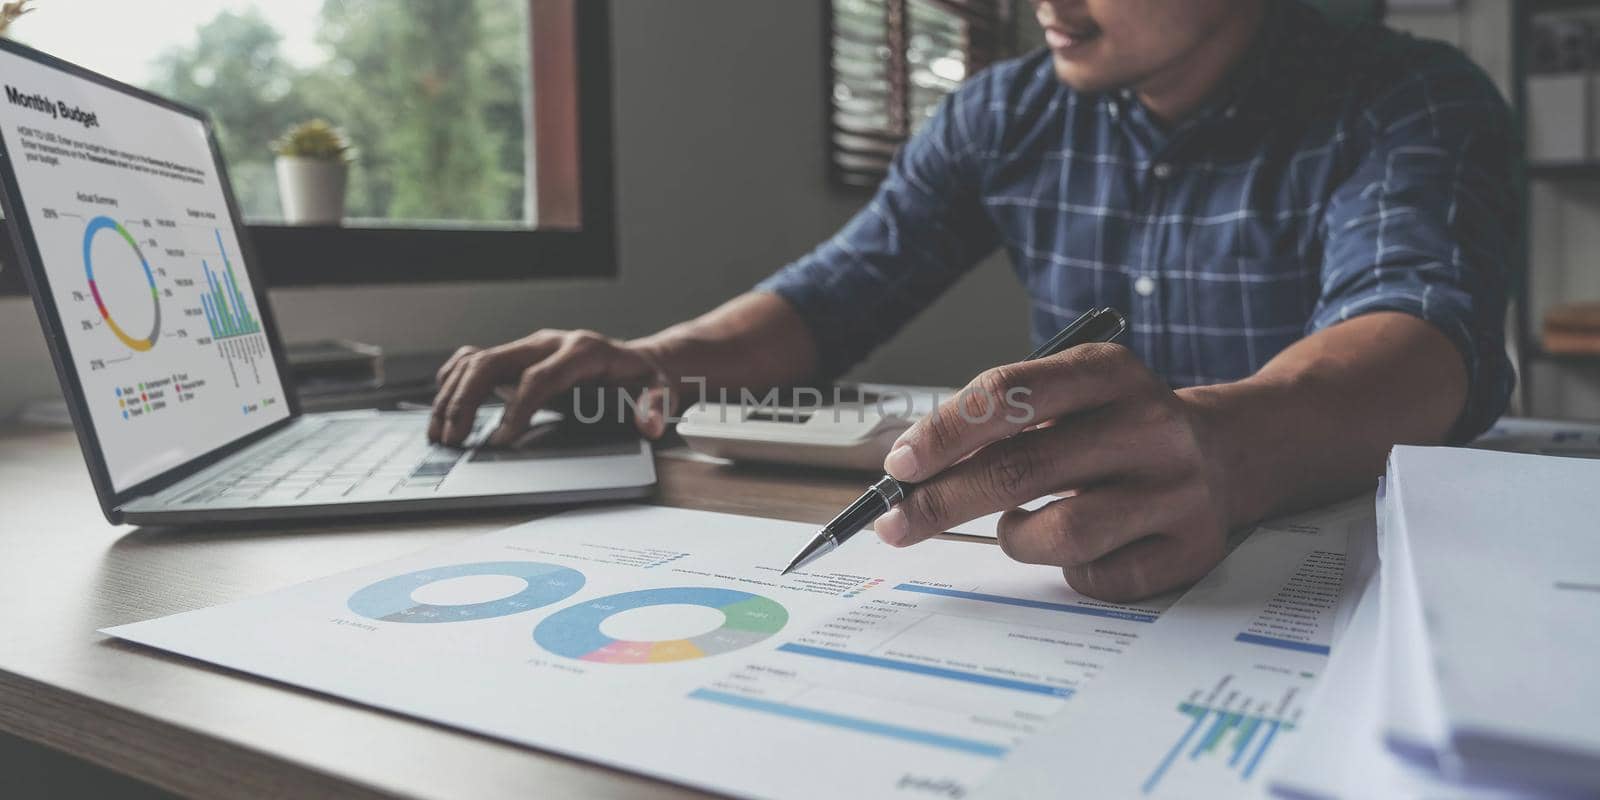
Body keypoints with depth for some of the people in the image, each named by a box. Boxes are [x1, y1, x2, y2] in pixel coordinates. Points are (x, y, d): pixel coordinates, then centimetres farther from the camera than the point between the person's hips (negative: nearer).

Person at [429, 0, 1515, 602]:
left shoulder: (1412, 106, -8)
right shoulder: (1008, 117, 4)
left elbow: (1429, 334, -27)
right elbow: (836, 294, 5)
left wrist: (1222, 447, -51)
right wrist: (655, 360, -15)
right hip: (1070, 589, 3)